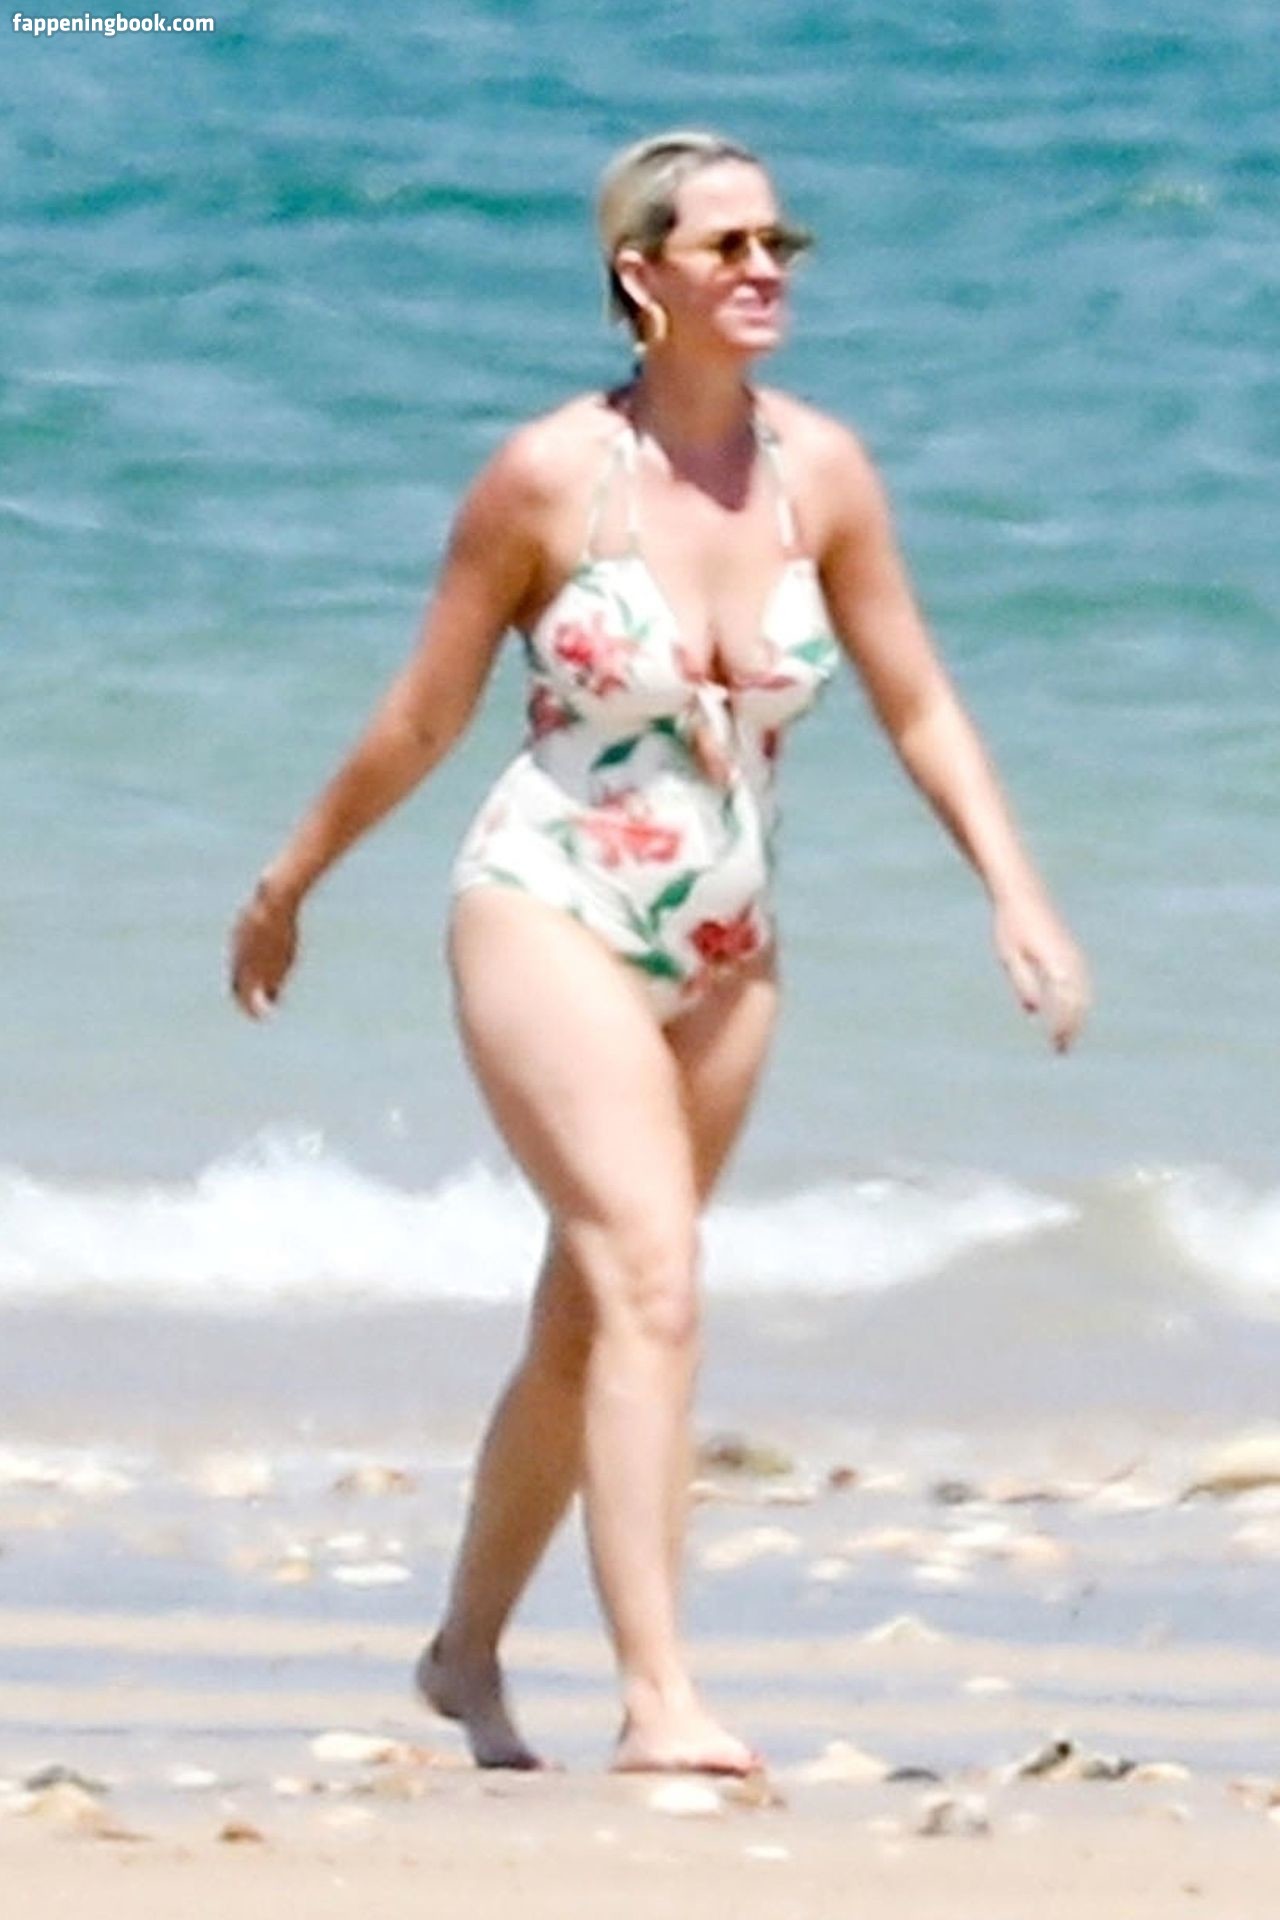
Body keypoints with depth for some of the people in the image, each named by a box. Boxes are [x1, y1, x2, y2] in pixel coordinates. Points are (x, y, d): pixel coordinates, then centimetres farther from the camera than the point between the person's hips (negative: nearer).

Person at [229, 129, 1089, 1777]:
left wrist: (1017, 896, -5)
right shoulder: (549, 478, -13)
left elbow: (918, 709, 6)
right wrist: (287, 887, 7)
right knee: (653, 1282, -21)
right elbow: (420, 718, -1)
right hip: (549, 918, -5)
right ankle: (657, 1700, -25)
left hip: (723, 954, 5)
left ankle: (467, 1652, 35)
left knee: (585, 1327, 16)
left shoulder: (821, 473, -2)